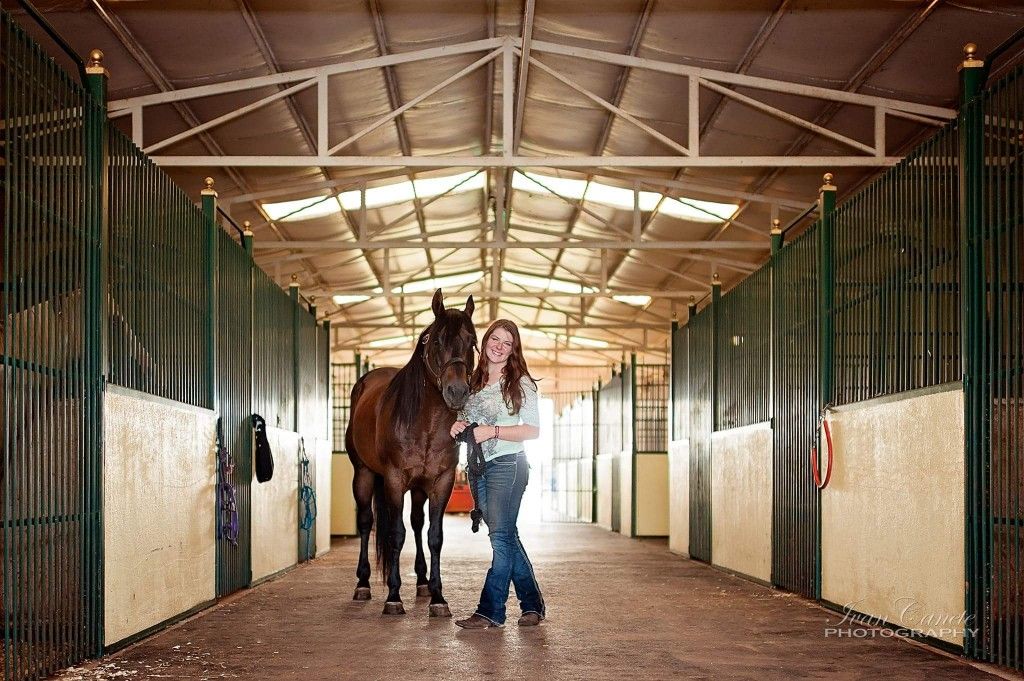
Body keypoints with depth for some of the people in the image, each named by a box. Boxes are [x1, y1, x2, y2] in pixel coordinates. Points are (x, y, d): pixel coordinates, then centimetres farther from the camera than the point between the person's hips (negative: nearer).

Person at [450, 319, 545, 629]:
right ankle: (532, 603, 20)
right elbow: (467, 418, 24)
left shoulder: (521, 383, -4)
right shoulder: (474, 382, 14)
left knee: (501, 536, -8)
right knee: (506, 536, 10)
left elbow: (532, 430, -9)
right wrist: (459, 425, 0)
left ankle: (490, 611, -6)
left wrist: (492, 431, -18)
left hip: (507, 463, -7)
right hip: (479, 466, 7)